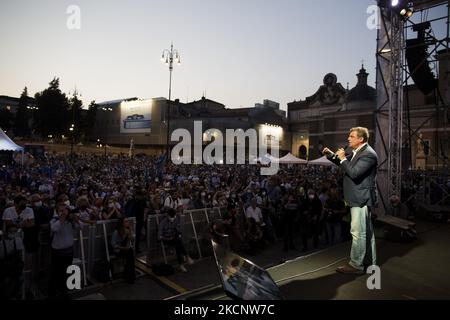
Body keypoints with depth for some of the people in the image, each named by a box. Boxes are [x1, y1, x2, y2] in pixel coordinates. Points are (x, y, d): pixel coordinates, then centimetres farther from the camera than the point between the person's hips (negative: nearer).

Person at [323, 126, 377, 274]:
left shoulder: (368, 154, -17)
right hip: (360, 198, 10)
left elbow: (354, 173, -26)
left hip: (361, 199, -10)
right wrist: (331, 155, 8)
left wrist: (343, 158, -15)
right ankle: (370, 261, 31)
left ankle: (356, 265, 5)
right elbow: (345, 164, 23)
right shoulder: (358, 152, 13)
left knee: (358, 232, -4)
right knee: (366, 231, 18)